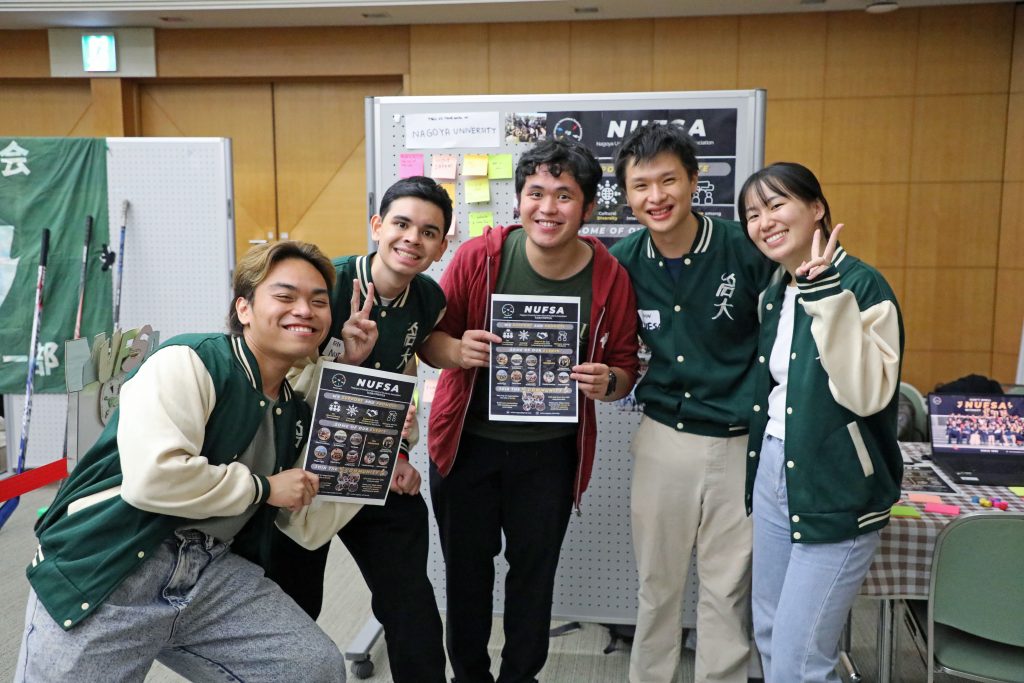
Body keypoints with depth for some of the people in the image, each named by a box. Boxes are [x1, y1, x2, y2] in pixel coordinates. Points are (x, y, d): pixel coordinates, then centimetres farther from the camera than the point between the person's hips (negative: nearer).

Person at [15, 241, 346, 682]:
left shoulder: (295, 413, 11)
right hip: (106, 569, -6)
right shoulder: (190, 362, -12)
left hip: (214, 572, 6)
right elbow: (150, 477, -26)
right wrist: (262, 488, -14)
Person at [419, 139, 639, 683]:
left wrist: (607, 383, -21)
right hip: (467, 441, 0)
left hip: (550, 450, 1)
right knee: (466, 567, 13)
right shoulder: (480, 256, -12)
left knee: (535, 569, 14)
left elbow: (625, 365, 2)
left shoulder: (610, 277, -9)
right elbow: (429, 339, -4)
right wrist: (456, 351, -27)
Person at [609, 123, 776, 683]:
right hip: (663, 436, 2)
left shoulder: (746, 250, -12)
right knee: (656, 582, 14)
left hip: (739, 441, -2)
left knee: (728, 587, 10)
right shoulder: (622, 262, -3)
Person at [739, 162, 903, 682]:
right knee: (770, 635, 18)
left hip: (837, 492, -8)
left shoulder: (862, 284, -14)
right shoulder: (775, 297, 9)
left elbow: (867, 394, -27)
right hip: (772, 475, 8)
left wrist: (827, 293, -29)